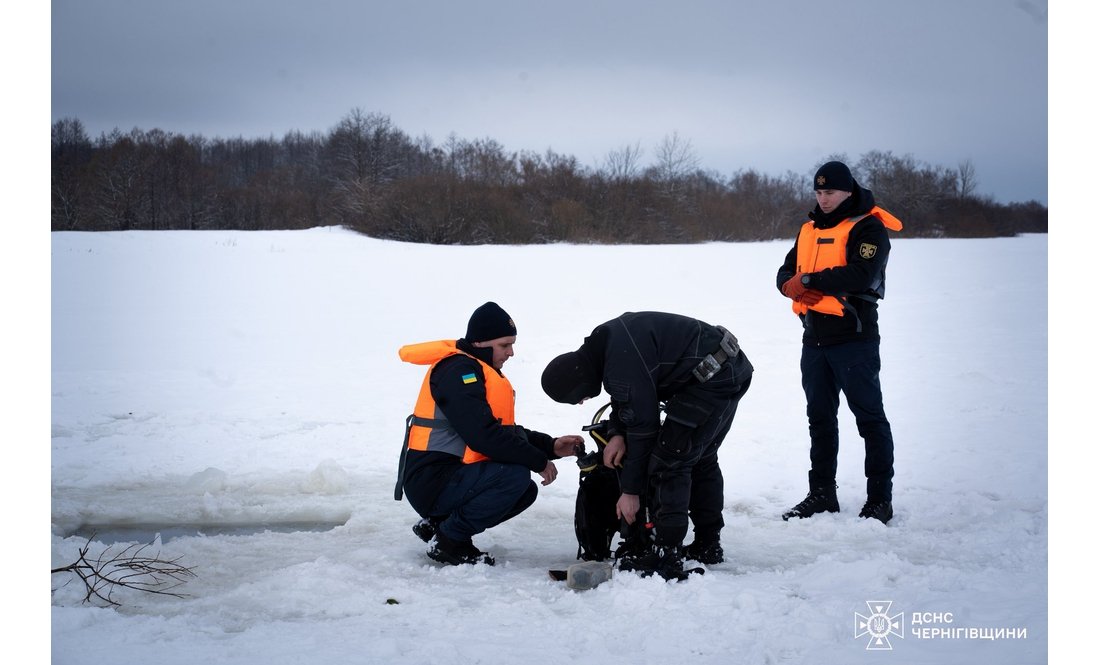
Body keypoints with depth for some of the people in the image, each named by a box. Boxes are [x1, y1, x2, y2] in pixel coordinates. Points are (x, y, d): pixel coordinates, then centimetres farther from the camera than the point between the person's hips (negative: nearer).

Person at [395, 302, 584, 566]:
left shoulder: (482, 372, 18)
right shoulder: (457, 370, -16)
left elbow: (507, 432, 19)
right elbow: (483, 436, -26)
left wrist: (551, 446, 4)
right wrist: (539, 461, -18)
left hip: (453, 474, 11)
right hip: (432, 482, -11)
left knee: (526, 492, 14)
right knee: (515, 476, -25)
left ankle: (438, 523, 11)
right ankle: (448, 541, -11)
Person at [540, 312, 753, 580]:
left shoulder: (623, 365, -25)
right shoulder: (602, 342, 5)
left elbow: (643, 425, -18)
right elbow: (627, 397, 19)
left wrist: (631, 490, -9)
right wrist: (617, 433, 0)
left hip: (714, 375, -11)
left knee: (668, 459, -10)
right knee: (701, 457, 22)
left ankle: (665, 555, -10)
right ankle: (707, 545, 31)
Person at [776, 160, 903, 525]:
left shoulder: (868, 228, -7)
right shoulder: (810, 230, 16)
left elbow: (862, 275, -22)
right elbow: (786, 273, 13)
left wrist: (809, 280, -16)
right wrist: (792, 285, -12)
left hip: (854, 339, -7)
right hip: (814, 339, 7)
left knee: (869, 417, -1)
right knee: (820, 417, 13)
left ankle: (880, 498, 5)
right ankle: (822, 494, 22)